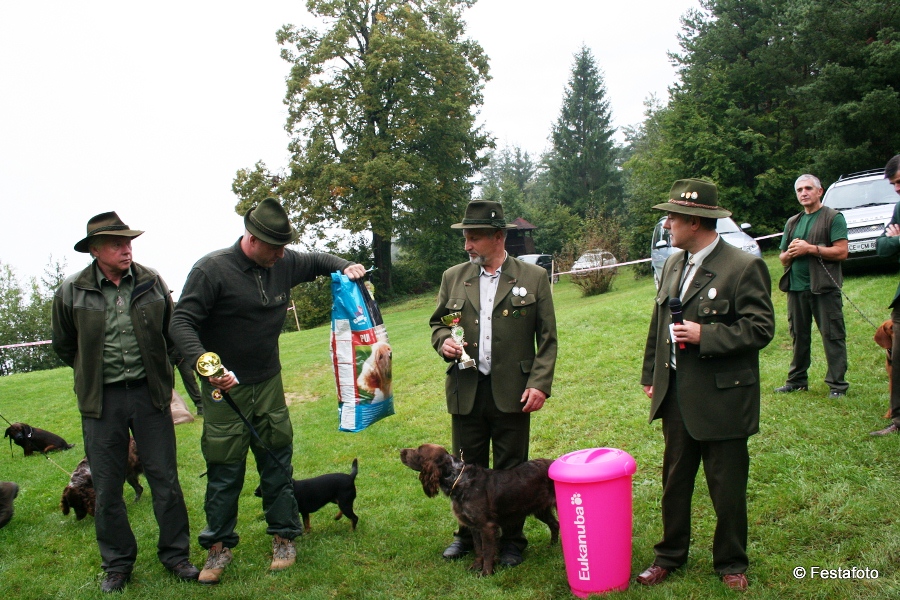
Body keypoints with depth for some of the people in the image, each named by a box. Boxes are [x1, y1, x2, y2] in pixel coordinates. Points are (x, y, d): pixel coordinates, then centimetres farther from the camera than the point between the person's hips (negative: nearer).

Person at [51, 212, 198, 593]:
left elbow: (170, 332, 14)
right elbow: (63, 345, 11)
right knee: (107, 489, 8)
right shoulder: (72, 292, -5)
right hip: (101, 402, 0)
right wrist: (95, 373, 12)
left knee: (165, 479, 6)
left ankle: (175, 555, 21)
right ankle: (117, 565, 24)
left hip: (149, 394, 1)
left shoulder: (152, 283, -1)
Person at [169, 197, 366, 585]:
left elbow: (316, 261, 20)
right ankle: (219, 546, 21)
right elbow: (182, 322, -19)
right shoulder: (212, 269, -16)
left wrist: (345, 267, -2)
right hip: (224, 388, -4)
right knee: (224, 470, 4)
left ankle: (283, 537, 25)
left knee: (277, 463, 11)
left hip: (269, 385, 4)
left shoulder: (282, 263, 0)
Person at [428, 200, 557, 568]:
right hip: (466, 392, 3)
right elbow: (437, 323, 15)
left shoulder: (533, 277, -2)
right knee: (467, 468, 13)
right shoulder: (453, 277, 6)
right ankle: (468, 534, 31)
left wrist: (540, 383, -10)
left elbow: (547, 339, -1)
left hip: (512, 392, -2)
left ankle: (511, 540, 25)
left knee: (511, 471, 9)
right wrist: (443, 341, -8)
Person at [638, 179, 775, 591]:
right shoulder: (673, 264, 9)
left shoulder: (744, 267, -13)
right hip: (676, 397, 6)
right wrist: (651, 375, 17)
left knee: (727, 488, 8)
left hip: (722, 399, -6)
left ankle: (731, 564, 27)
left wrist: (704, 335, -23)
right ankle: (670, 554, 32)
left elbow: (761, 329, -15)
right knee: (674, 481, 16)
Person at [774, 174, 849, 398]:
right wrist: (790, 253, -2)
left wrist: (809, 248, -14)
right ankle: (797, 380, 19)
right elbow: (782, 257, 21)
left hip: (824, 287, -6)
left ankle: (837, 384, 1)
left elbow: (841, 252, -10)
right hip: (796, 287, 6)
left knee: (832, 336, -3)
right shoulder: (792, 222, 19)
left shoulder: (833, 217, 1)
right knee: (799, 336, 11)